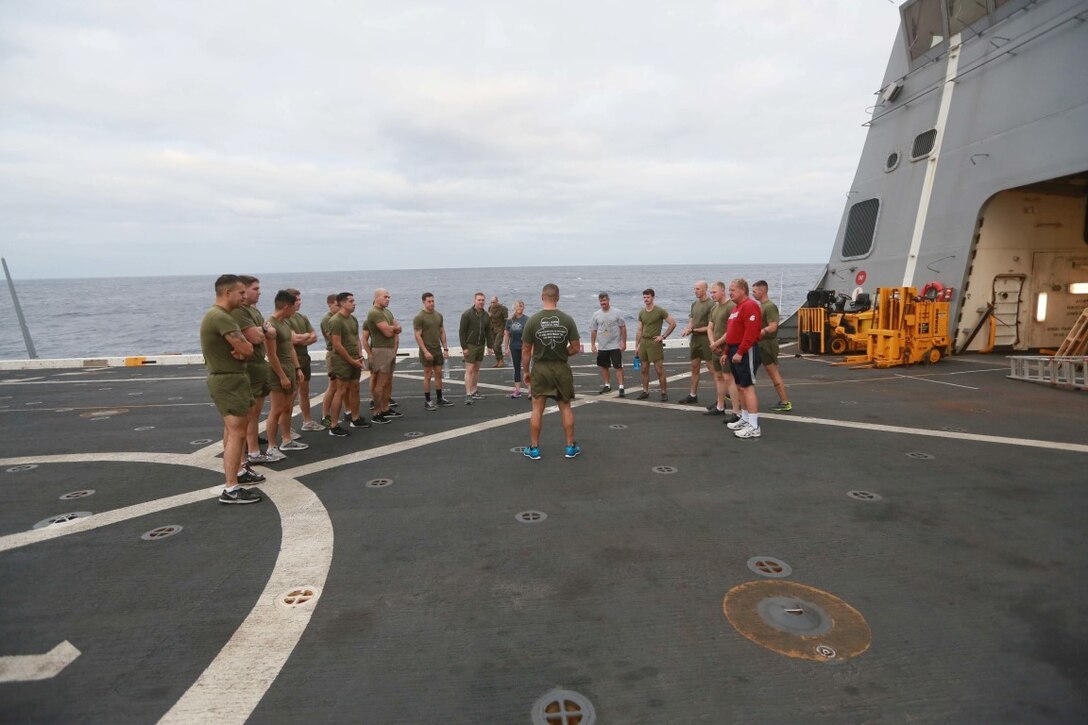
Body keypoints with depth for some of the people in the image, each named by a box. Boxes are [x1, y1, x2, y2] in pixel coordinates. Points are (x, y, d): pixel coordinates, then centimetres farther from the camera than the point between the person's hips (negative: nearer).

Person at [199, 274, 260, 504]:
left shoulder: (216, 315, 13)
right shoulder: (221, 317, -21)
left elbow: (243, 348, 9)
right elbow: (247, 349, -23)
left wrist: (240, 351, -13)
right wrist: (241, 350, -2)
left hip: (226, 378, 11)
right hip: (229, 380, -11)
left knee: (232, 430, 22)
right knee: (237, 433, -9)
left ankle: (232, 470, 36)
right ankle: (230, 490, -7)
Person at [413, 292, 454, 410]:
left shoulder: (438, 315, 9)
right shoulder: (419, 317, -11)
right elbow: (418, 336, -14)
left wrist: (445, 348, 7)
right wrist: (425, 351, -20)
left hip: (438, 350, 6)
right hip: (427, 351, -6)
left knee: (439, 374, 11)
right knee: (428, 376, -1)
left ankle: (440, 399, 20)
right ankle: (427, 401, 7)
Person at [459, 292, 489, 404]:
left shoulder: (486, 315, 8)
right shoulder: (467, 314, -9)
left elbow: (488, 332, 14)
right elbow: (461, 331, -11)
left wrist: (489, 346, 8)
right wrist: (464, 347, -15)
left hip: (481, 346, 6)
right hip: (470, 346, -6)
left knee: (476, 369, 11)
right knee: (469, 370, -8)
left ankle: (474, 392, 19)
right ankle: (468, 395, -8)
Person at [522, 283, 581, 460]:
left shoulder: (533, 320, -7)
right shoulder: (567, 319, -6)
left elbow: (526, 350, -3)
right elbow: (576, 348, -4)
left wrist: (525, 371, 8)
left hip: (540, 368, -1)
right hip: (561, 368, 1)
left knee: (537, 409, 7)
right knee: (565, 407, 13)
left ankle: (534, 448, 14)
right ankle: (571, 446, 19)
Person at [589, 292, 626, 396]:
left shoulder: (617, 313, -3)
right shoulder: (596, 314, 4)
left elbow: (623, 328, -2)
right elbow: (593, 330, 7)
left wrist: (623, 342, -7)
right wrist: (592, 344, 3)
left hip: (615, 346, -3)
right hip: (602, 347, 4)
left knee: (618, 367, -6)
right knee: (603, 366, 12)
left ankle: (621, 387, -5)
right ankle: (607, 385, 25)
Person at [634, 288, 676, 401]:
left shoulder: (660, 311, -6)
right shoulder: (641, 312, 10)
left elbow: (673, 324, -5)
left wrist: (663, 336, -8)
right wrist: (637, 345, 10)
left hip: (654, 342, -5)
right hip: (643, 342, 5)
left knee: (659, 369, -4)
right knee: (644, 369, 9)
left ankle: (664, 392, 3)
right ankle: (645, 391, 18)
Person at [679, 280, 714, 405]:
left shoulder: (711, 304, -12)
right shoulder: (694, 304, 12)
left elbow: (710, 327, -14)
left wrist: (693, 330, -13)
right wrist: (687, 329, -4)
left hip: (705, 339, -8)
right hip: (695, 339, 8)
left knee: (711, 369, -8)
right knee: (694, 368, 13)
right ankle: (693, 395, 21)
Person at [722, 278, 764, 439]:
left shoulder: (750, 306, -14)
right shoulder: (736, 308, 19)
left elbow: (751, 333, -23)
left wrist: (740, 352, -25)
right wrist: (727, 352, 21)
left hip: (746, 352, -10)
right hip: (735, 351, 10)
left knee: (747, 387, -11)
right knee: (740, 386, 15)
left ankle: (754, 427, -10)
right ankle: (745, 419, 25)